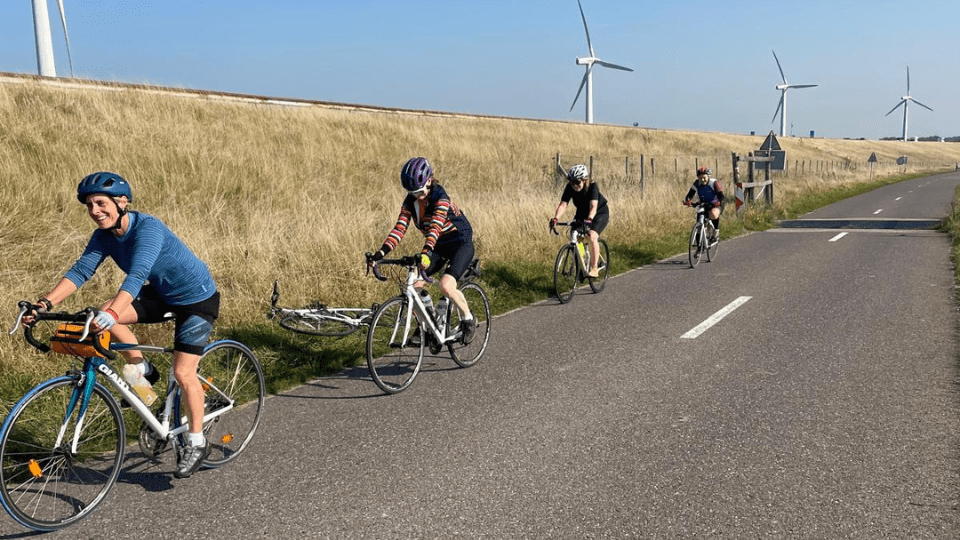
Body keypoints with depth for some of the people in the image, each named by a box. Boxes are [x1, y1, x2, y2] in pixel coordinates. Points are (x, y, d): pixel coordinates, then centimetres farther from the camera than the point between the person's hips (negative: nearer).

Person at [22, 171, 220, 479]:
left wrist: (112, 313, -56)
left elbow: (137, 275, -42)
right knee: (102, 316, -16)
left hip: (197, 299, -7)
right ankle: (141, 369, 7)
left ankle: (197, 443, 8)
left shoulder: (148, 228, -29)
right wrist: (45, 303, -27)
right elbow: (81, 270, -13)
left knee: (183, 372, -11)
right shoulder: (104, 236, -7)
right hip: (161, 295, 7)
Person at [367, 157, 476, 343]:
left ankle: (468, 319, -1)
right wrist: (381, 252, -26)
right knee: (413, 286, -12)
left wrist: (426, 252, -53)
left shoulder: (440, 196, -23)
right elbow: (400, 228, -13)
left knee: (446, 286, -28)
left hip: (461, 243, -6)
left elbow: (436, 225, -38)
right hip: (438, 246, 6)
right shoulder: (410, 201, -5)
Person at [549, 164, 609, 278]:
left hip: (600, 213, -5)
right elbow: (563, 204, -25)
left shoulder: (592, 186, -30)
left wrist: (589, 219, -59)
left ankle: (594, 269, -22)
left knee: (592, 236, -27)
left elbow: (593, 206, -41)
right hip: (582, 213, 5)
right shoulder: (570, 187, -19)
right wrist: (555, 218, -42)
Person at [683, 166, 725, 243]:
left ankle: (716, 233, -18)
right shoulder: (697, 183, -9)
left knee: (713, 214, -36)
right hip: (704, 205, 5)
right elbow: (690, 194, -15)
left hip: (716, 205, -5)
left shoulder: (714, 183, -20)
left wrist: (719, 202, -50)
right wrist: (687, 200, -38)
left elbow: (721, 195, -27)